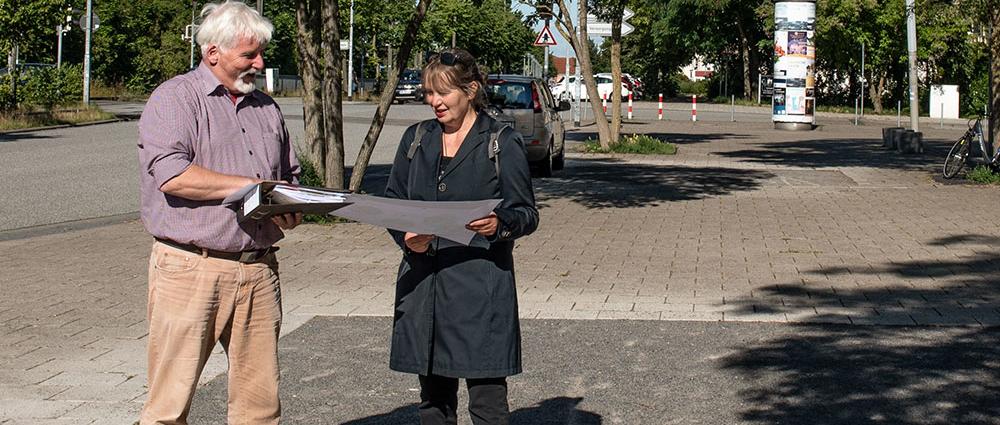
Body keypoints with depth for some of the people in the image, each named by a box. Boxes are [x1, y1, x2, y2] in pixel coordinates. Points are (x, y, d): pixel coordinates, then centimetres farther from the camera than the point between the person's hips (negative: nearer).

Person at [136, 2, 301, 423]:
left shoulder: (265, 108, 19)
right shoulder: (174, 99, -1)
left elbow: (289, 176, 29)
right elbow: (172, 175, -17)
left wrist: (291, 207, 4)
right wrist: (255, 187, -13)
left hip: (259, 269, 6)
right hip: (191, 271, -6)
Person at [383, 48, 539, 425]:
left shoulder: (502, 144, -1)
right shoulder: (416, 139, 13)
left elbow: (527, 215, -1)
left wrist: (499, 224, -23)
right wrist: (406, 236, -6)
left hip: (481, 284, -5)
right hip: (422, 283, 5)